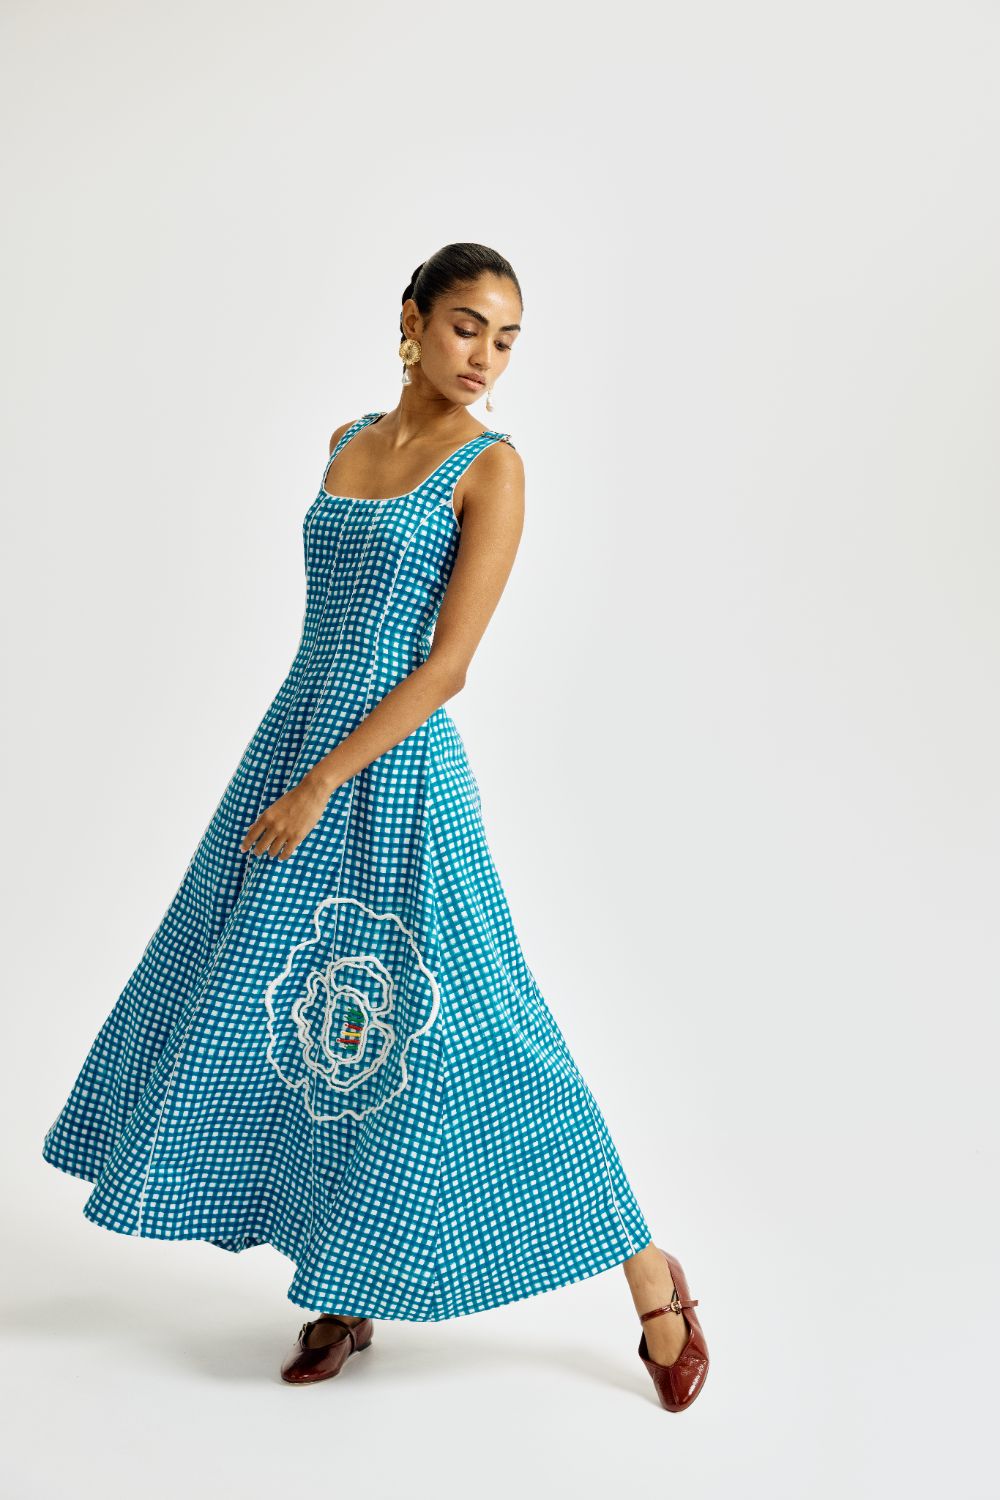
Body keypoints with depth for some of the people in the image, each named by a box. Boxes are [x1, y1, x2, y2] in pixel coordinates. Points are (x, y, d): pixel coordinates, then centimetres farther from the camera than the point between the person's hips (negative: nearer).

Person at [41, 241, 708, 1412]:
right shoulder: (348, 442, 12)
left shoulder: (490, 466, -8)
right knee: (272, 1016, 9)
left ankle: (652, 1280, 9)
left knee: (447, 1027, -5)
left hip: (395, 768, -7)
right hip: (292, 738, 7)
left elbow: (448, 663, -15)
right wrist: (289, 778, 16)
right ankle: (340, 1294, 24)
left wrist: (320, 789, -17)